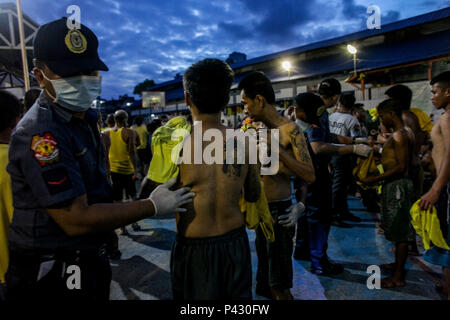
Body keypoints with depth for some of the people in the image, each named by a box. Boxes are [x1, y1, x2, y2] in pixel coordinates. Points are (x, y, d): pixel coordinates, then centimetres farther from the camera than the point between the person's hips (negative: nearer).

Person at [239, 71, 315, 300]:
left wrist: (276, 148, -28)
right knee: (265, 277, 23)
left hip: (279, 212, -8)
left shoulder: (289, 130, -15)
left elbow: (310, 176, -21)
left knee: (279, 287, 4)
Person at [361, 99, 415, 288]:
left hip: (398, 186, -10)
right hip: (396, 185, 10)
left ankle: (398, 277, 7)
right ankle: (398, 264, 34)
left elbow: (402, 167, -23)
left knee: (400, 232, -2)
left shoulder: (399, 136, -17)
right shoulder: (401, 134, 15)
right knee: (399, 230, 19)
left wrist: (376, 179, -21)